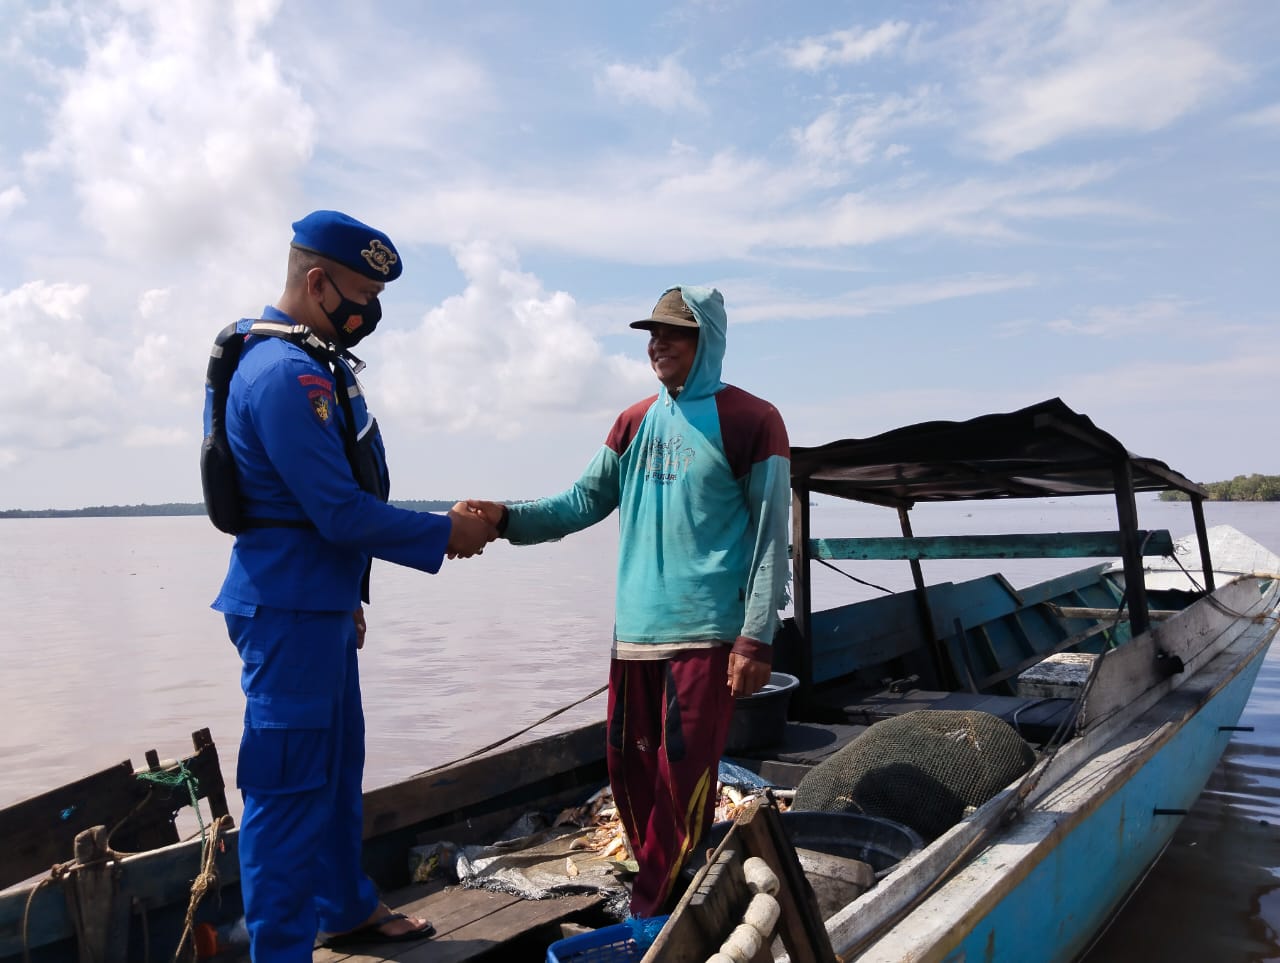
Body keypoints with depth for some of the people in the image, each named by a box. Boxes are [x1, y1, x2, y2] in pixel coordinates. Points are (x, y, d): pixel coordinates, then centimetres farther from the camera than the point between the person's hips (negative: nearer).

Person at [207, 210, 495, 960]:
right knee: (290, 784, -1)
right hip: (289, 610, -10)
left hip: (319, 604, 11)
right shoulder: (286, 375, -20)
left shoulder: (312, 364, 13)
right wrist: (445, 533, -11)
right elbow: (342, 513, -23)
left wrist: (347, 596, 20)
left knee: (338, 765, 21)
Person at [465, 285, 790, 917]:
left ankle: (657, 913, 13)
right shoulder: (634, 423, 14)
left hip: (706, 630, -6)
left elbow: (771, 538, -5)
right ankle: (658, 887, 31)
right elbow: (585, 500, 11)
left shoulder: (751, 421, -3)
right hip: (635, 628, 6)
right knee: (629, 765, 12)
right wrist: (508, 518, -5)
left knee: (683, 775, -3)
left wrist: (756, 637, -10)